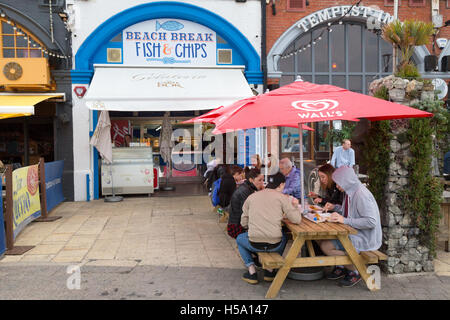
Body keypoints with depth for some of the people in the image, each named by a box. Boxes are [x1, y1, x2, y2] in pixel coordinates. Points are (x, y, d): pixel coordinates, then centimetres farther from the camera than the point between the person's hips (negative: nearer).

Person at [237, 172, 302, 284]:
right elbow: (296, 219, -5)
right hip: (275, 245, 0)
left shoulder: (251, 197, 6)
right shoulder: (282, 197, -1)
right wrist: (295, 206, 14)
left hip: (254, 245, 0)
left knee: (239, 239, 33)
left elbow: (243, 223, 9)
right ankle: (270, 270, 29)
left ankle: (252, 272, 22)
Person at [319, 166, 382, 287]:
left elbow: (371, 221, -28)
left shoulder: (361, 194, -23)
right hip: (353, 232, 10)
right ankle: (340, 267, 16)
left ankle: (355, 271, 0)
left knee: (326, 246, -18)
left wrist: (345, 220, -28)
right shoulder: (350, 192, 7)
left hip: (364, 238, -10)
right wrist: (335, 207, 10)